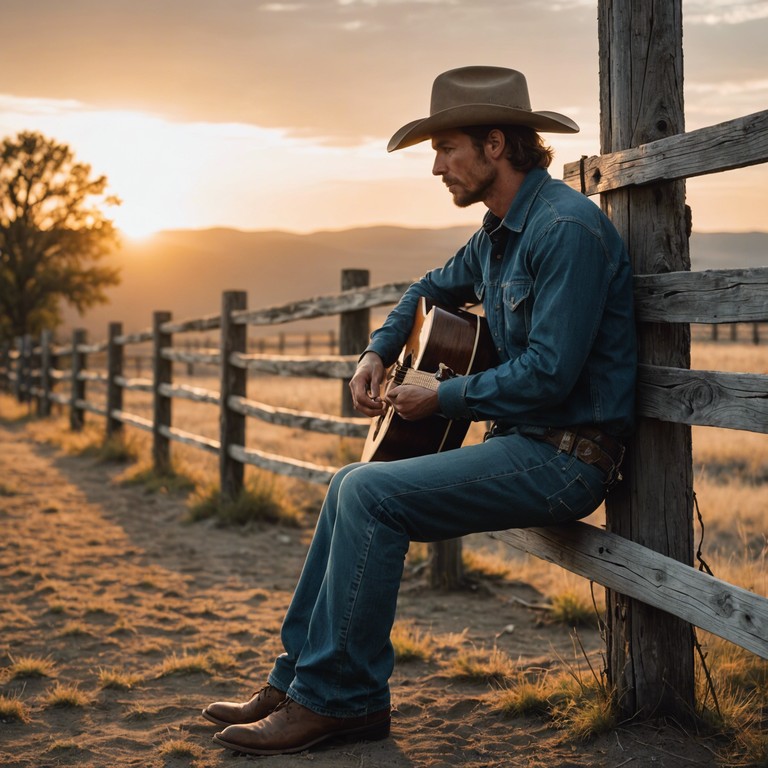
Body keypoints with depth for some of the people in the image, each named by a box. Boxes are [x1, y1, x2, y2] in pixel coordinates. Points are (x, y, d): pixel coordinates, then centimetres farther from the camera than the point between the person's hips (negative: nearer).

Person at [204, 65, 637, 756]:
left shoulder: (567, 228, -19)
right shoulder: (499, 231, 13)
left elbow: (548, 375, -25)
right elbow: (434, 289, 33)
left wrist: (442, 399, -13)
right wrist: (378, 354, 16)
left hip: (566, 457, -10)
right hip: (524, 442, 10)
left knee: (372, 495, -19)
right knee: (352, 484, 8)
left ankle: (338, 700, -7)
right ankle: (298, 678, 12)